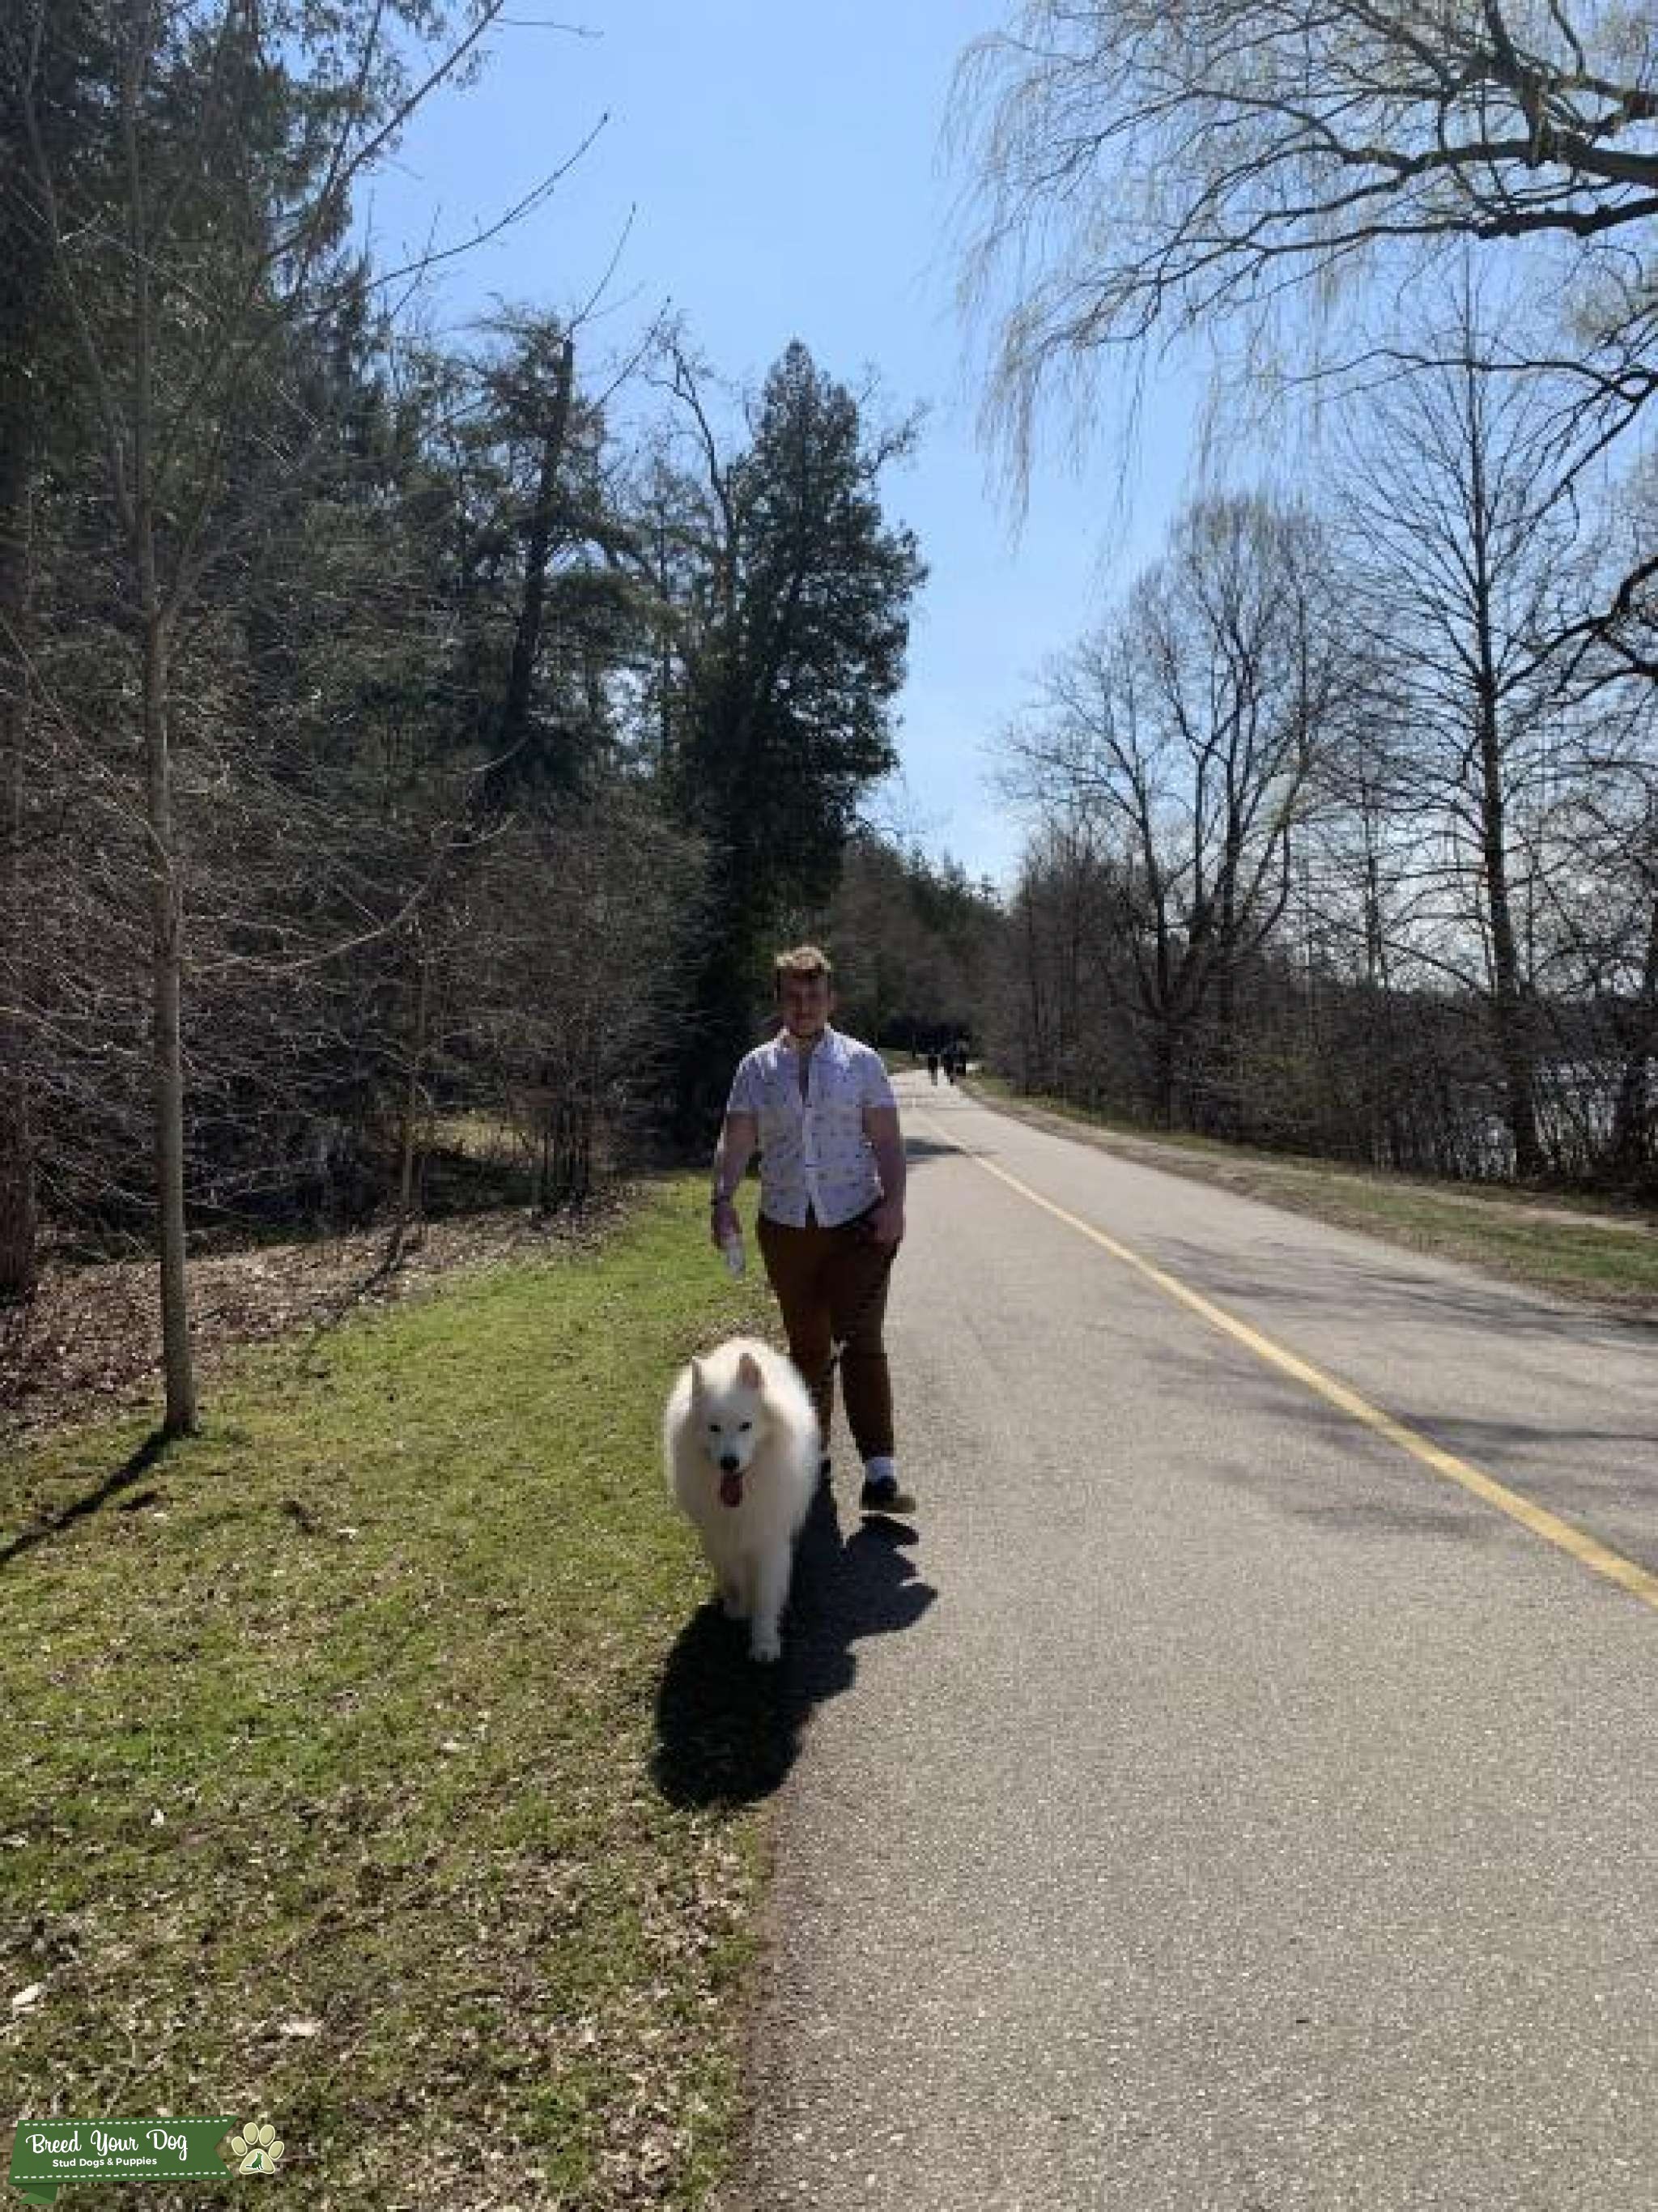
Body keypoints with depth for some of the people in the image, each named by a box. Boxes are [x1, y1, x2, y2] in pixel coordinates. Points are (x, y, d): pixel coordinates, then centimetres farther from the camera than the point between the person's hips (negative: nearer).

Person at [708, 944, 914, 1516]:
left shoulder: (860, 1061, 4)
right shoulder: (757, 1066, 8)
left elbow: (887, 1140, 1)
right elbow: (735, 1141, 2)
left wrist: (893, 1202, -12)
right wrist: (723, 1199, -13)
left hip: (858, 1224, -2)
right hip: (786, 1227, 2)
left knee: (862, 1342, -10)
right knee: (807, 1347, 13)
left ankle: (879, 1475, -11)